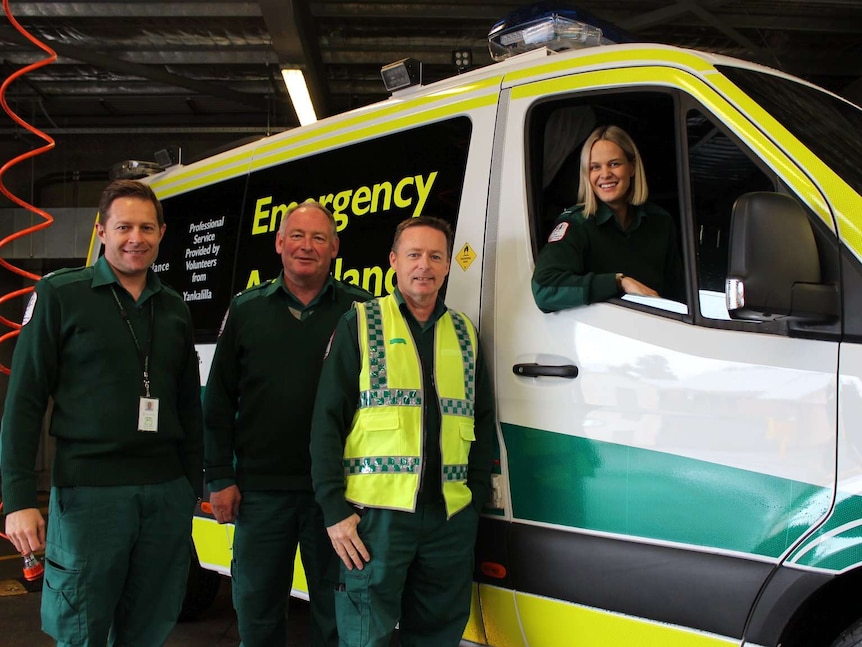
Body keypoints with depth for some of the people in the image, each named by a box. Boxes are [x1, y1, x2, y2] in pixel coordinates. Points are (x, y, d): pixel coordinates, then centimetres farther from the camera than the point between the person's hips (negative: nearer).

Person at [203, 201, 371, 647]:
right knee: (257, 609, 13)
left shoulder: (359, 310, 1)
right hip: (261, 489, 2)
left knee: (336, 610, 11)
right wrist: (220, 478, 2)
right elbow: (219, 402, 7)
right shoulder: (247, 309, 7)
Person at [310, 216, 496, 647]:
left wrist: (476, 496, 9)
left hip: (451, 517, 4)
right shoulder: (360, 324, 2)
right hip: (376, 513, -4)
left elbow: (483, 421, 17)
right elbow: (327, 421, -3)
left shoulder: (465, 333, 13)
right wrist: (334, 509, -9)